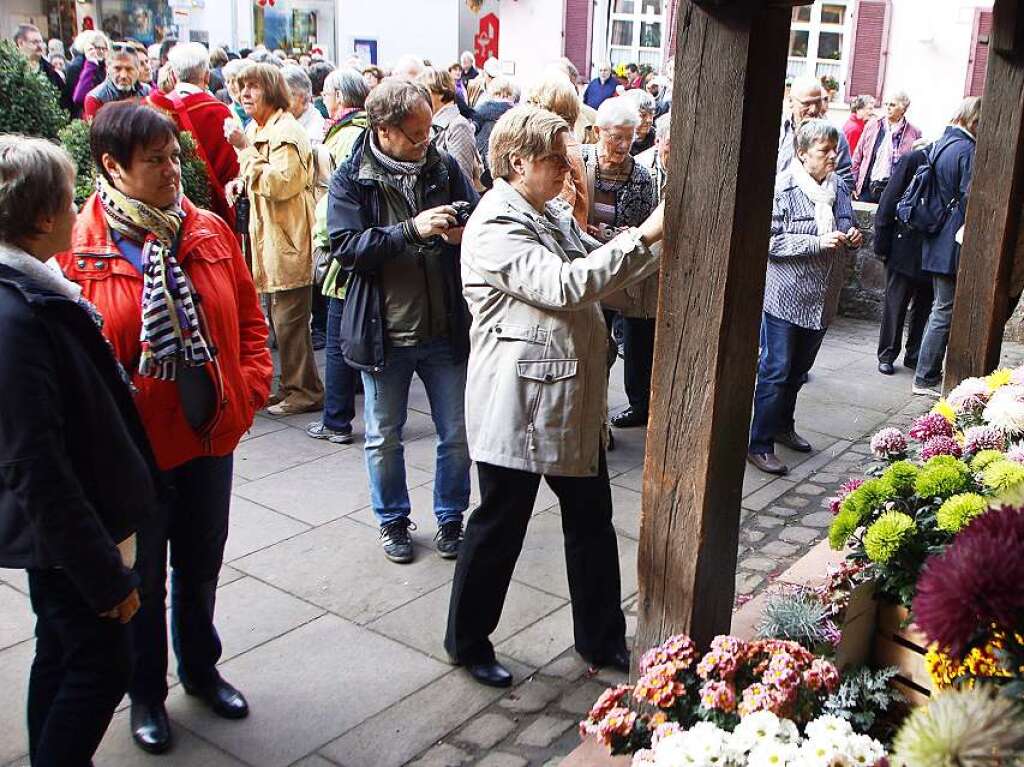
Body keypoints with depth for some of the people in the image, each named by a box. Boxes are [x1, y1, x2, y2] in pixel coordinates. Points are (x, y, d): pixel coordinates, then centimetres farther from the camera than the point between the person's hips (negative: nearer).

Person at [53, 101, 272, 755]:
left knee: (201, 564, 21)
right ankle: (147, 693, 37)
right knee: (142, 577, 15)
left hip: (211, 433, 4)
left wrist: (251, 385, -3)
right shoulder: (79, 250, -14)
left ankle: (202, 669, 44)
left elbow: (248, 317, 7)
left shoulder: (211, 233, -1)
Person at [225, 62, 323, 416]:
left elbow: (282, 183, -24)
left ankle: (304, 391, 5)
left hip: (289, 239, -10)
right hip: (269, 236, 10)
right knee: (282, 317, 14)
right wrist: (239, 183, 7)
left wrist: (246, 148, -22)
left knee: (289, 318, -5)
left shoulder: (287, 131, -13)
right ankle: (292, 385, 24)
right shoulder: (257, 129, 16)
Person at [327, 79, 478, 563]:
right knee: (384, 438, 14)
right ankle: (392, 520, 35)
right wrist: (413, 230, -27)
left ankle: (450, 517, 32)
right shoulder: (351, 180, -7)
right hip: (384, 333, -2)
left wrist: (464, 233, -15)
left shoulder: (444, 167, 0)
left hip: (446, 328, 2)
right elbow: (345, 247, -18)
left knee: (456, 433, 11)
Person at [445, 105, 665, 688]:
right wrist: (644, 236, -25)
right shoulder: (495, 225, -17)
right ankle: (468, 640, 27)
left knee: (592, 521, 16)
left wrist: (659, 246, 2)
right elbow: (564, 286, -28)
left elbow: (600, 275, 16)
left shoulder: (554, 215, 12)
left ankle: (601, 638, 32)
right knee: (500, 527, 6)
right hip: (518, 407, -9)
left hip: (573, 402, 9)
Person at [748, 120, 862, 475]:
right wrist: (818, 242, -24)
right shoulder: (782, 187, -14)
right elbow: (771, 241, -18)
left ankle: (784, 425, 36)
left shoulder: (839, 186, 8)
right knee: (776, 371, -4)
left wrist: (852, 236, -1)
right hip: (786, 296, -7)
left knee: (799, 370, 19)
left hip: (822, 299, 7)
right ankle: (760, 444, 3)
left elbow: (846, 230, 22)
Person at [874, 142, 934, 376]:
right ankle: (887, 355, 19)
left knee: (924, 306, 11)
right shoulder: (913, 159, -8)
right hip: (905, 249, -3)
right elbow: (888, 204, -6)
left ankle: (914, 356, 23)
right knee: (895, 305, 8)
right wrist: (882, 245, -7)